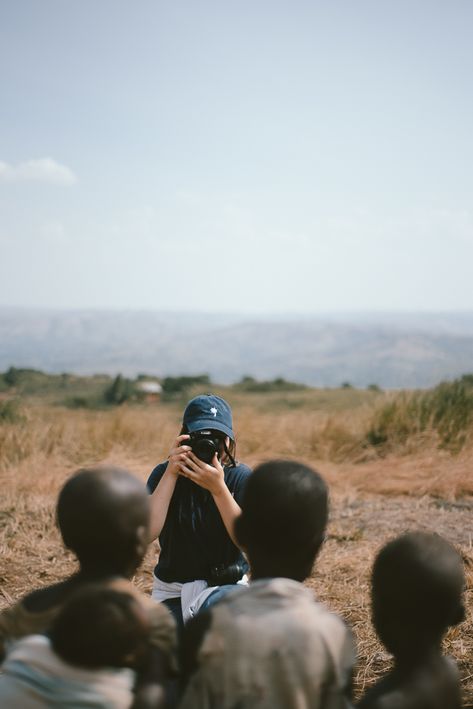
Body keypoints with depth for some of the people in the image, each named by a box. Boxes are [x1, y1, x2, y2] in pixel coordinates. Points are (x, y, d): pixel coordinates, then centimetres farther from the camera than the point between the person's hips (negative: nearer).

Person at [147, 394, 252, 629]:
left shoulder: (241, 478, -4)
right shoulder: (164, 474, -2)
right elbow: (147, 531, -18)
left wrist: (217, 488, -25)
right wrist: (171, 473, -22)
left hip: (226, 586, -1)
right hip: (171, 592, 2)